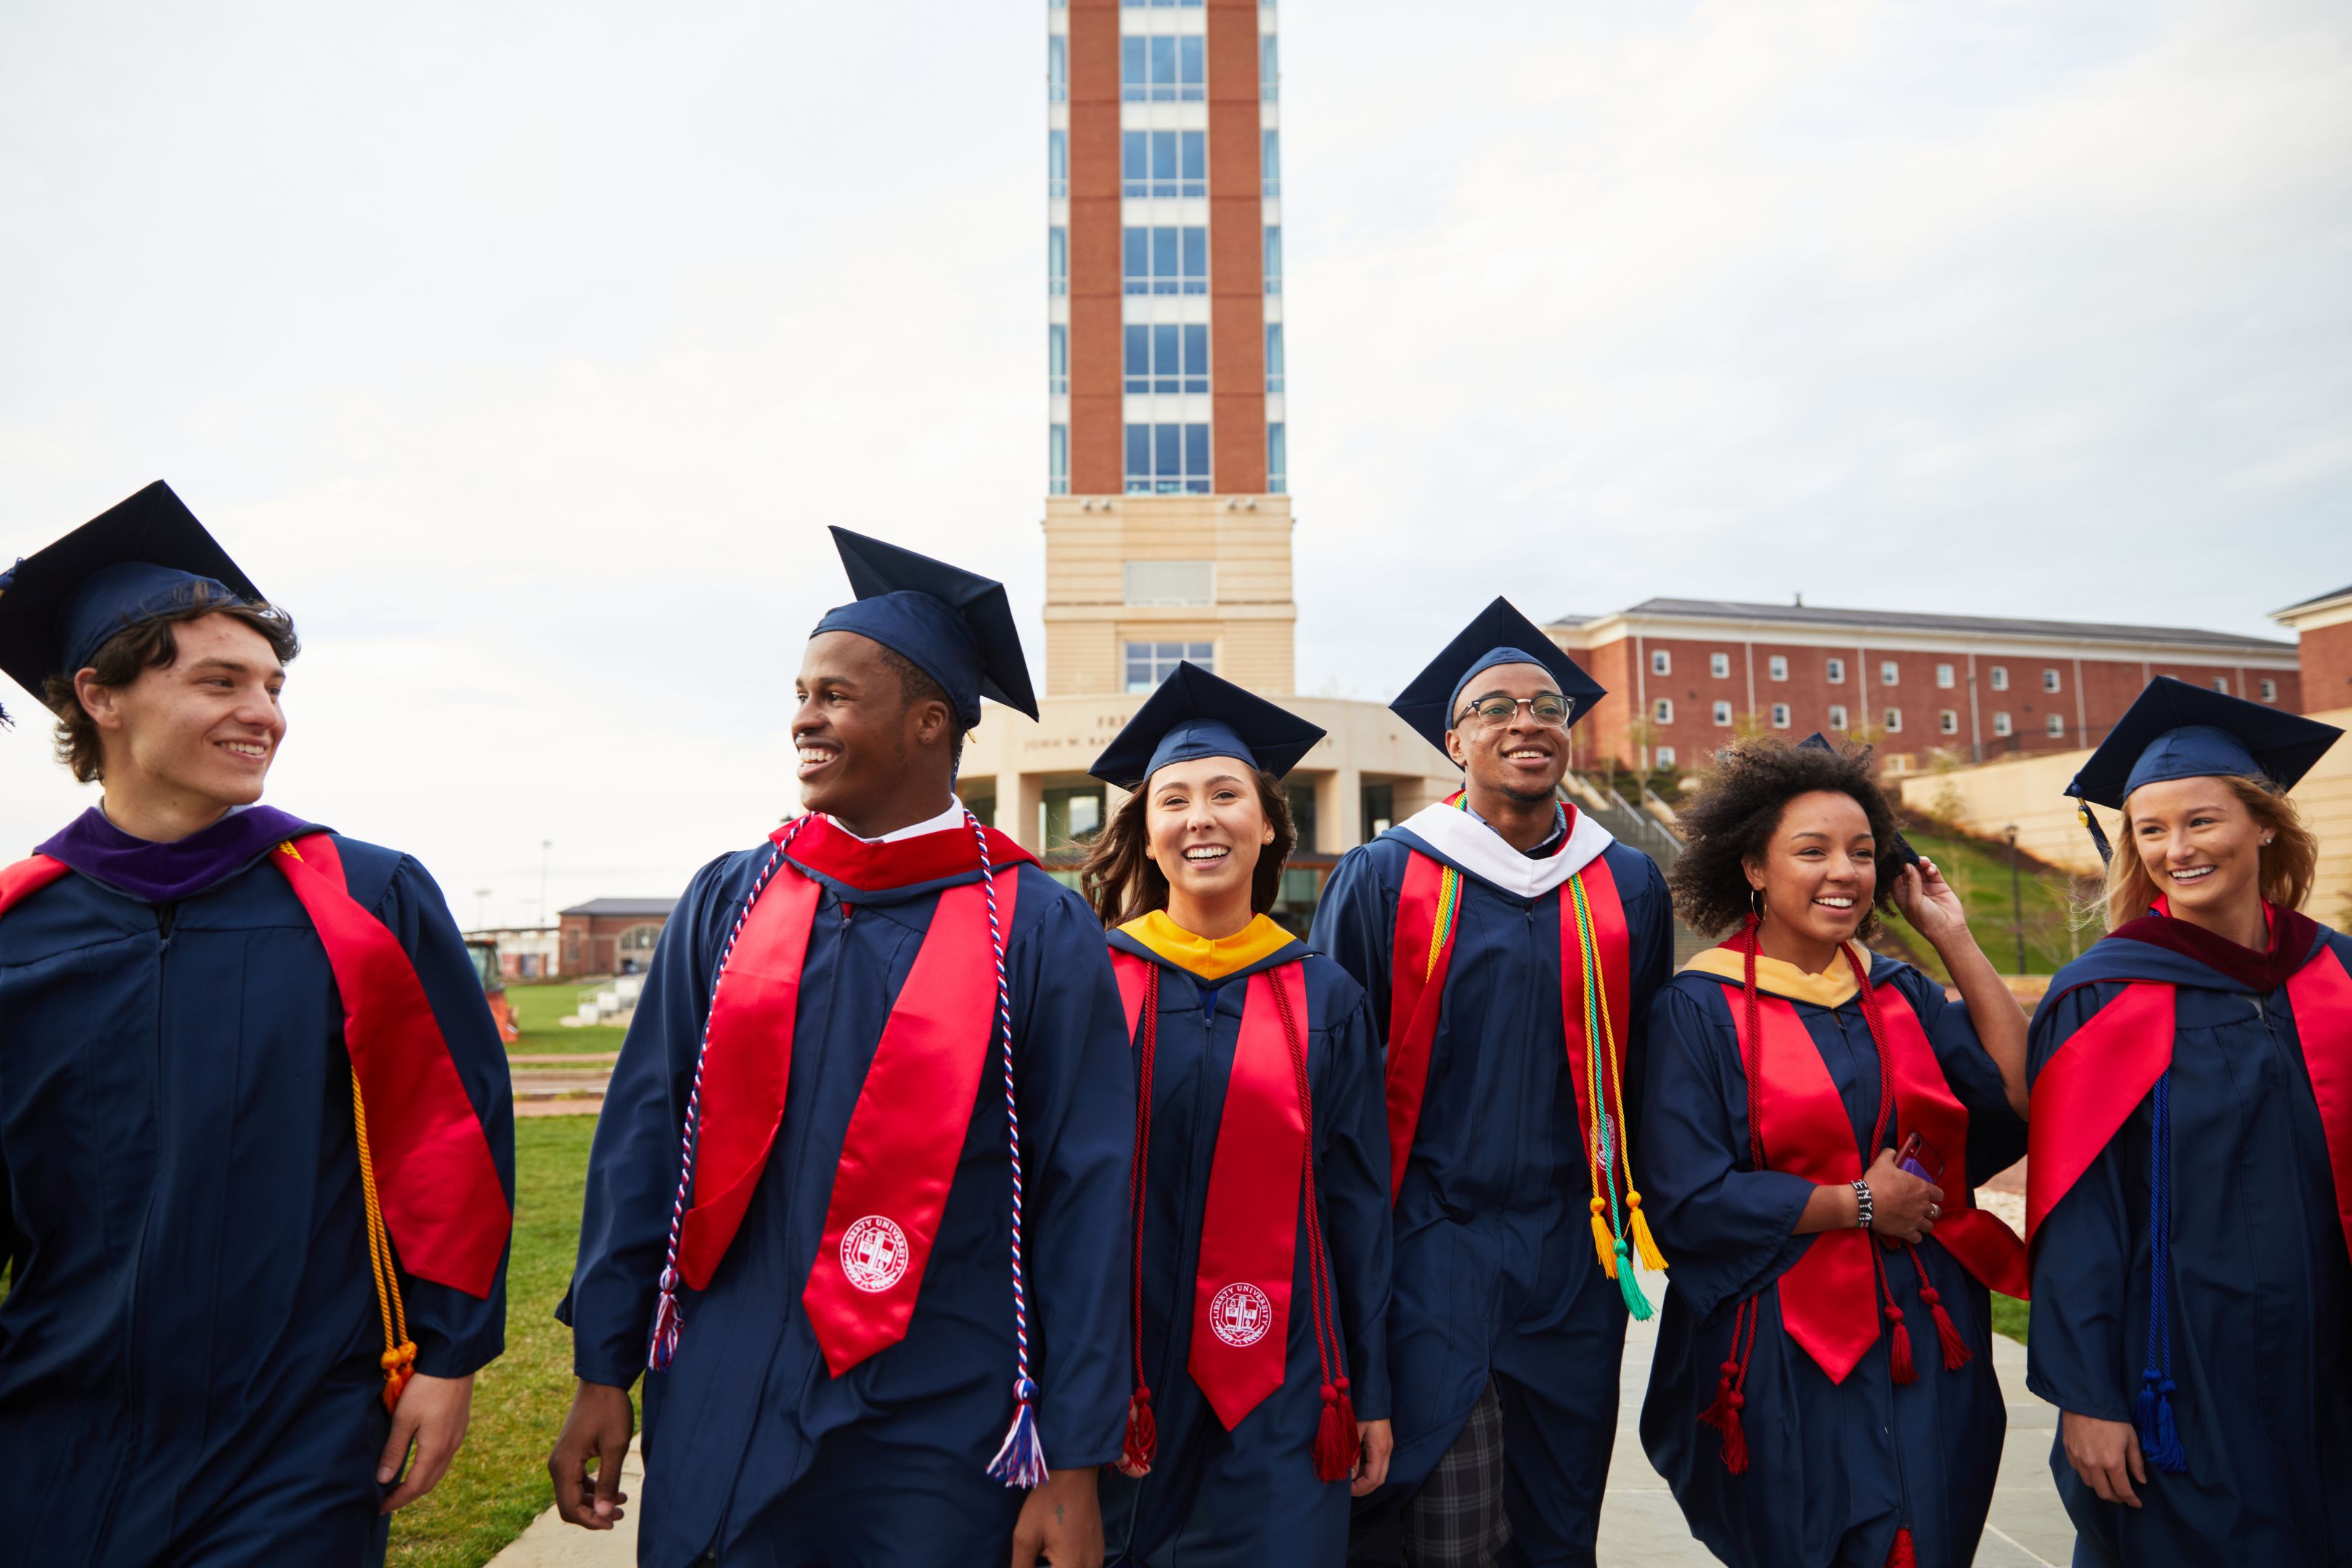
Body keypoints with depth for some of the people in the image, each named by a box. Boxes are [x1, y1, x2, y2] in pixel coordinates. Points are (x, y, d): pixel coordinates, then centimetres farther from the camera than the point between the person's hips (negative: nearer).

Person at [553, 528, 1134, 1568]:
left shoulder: (1039, 932, -9)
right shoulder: (729, 901, 2)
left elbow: (1085, 1201, -10)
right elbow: (642, 1136, 5)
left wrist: (1072, 1464, -9)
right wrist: (603, 1367, 5)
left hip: (933, 1442, -2)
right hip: (717, 1422, 3)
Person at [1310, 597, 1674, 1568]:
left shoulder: (1629, 888, 5)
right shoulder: (1383, 881, -5)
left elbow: (1643, 1071, 13)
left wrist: (1631, 1213, 11)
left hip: (1571, 1257, 4)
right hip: (1429, 1244, -3)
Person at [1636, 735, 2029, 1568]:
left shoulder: (1899, 994, 7)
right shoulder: (1701, 1007, -10)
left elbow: (2025, 1095, -6)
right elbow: (1687, 1200, -15)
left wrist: (1955, 941, -3)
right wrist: (1859, 1203, -11)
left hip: (1924, 1343, 5)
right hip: (1788, 1359, -4)